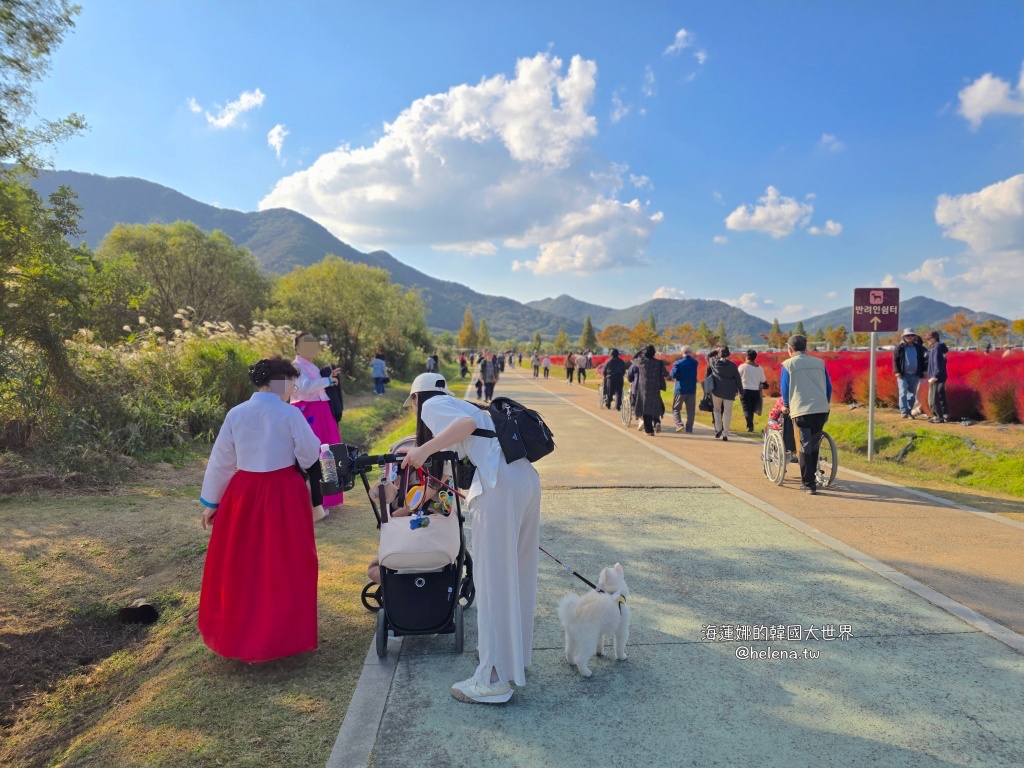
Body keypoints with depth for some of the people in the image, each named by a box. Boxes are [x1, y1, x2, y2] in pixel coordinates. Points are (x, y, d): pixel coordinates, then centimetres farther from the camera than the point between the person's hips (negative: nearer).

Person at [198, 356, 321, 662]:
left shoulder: (235, 414, -1)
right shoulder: (290, 414, -12)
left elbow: (220, 461, 4)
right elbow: (310, 455, -6)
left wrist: (210, 502, 12)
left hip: (243, 493, 4)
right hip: (284, 494, -3)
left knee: (238, 564, 17)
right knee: (283, 565, 10)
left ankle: (234, 633, 31)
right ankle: (282, 634, 21)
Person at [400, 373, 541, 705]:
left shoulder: (432, 405, 6)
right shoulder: (460, 404, 30)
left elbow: (469, 423, -12)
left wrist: (425, 449, -14)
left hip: (500, 485, -9)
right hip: (527, 478, 9)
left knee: (493, 578, -2)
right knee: (516, 572, 18)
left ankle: (495, 679, 5)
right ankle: (517, 652, 32)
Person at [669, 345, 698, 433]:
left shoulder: (678, 363, -10)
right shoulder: (695, 362, 2)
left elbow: (673, 375, -18)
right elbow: (697, 375, 12)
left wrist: (671, 374, 3)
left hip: (680, 389, -2)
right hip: (692, 390, 3)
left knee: (676, 409, 9)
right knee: (690, 410, 9)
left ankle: (679, 424, -8)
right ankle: (689, 428, 7)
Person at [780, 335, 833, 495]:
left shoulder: (788, 364, 2)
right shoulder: (819, 363, 12)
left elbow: (784, 388, 5)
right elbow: (829, 387, 15)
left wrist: (786, 406, 22)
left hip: (801, 411, -4)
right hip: (822, 410, 4)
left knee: (805, 447, 2)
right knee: (814, 445, 15)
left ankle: (808, 483, 3)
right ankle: (809, 479, 25)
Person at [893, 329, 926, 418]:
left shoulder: (918, 348, 10)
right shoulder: (900, 347, 1)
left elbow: (922, 360, 14)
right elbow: (895, 360, -2)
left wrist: (922, 372, 5)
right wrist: (897, 371, -12)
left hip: (914, 375, 4)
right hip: (903, 374, -4)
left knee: (912, 394, 7)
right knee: (903, 393, -9)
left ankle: (909, 412, 14)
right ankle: (904, 411, -12)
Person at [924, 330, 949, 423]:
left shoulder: (936, 348, -14)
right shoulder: (940, 348, 15)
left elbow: (937, 363, -21)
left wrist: (935, 376, -23)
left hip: (936, 378, -10)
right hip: (941, 377, 10)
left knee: (933, 399, -6)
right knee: (941, 397, 16)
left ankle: (939, 417, -5)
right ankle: (946, 416, 21)